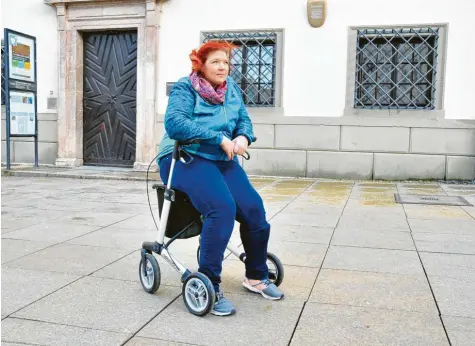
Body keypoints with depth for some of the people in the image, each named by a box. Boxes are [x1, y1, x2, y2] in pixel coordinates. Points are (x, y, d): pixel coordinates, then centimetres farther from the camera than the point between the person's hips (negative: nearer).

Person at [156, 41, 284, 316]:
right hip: (185, 158, -6)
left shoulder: (232, 89, 14)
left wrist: (243, 137, -13)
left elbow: (244, 120, 13)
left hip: (221, 160, 6)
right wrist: (220, 139, -23)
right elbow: (175, 123, -21)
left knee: (254, 208, -13)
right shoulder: (185, 88, -6)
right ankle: (208, 286, -18)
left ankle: (256, 276, 9)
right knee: (222, 208, -30)